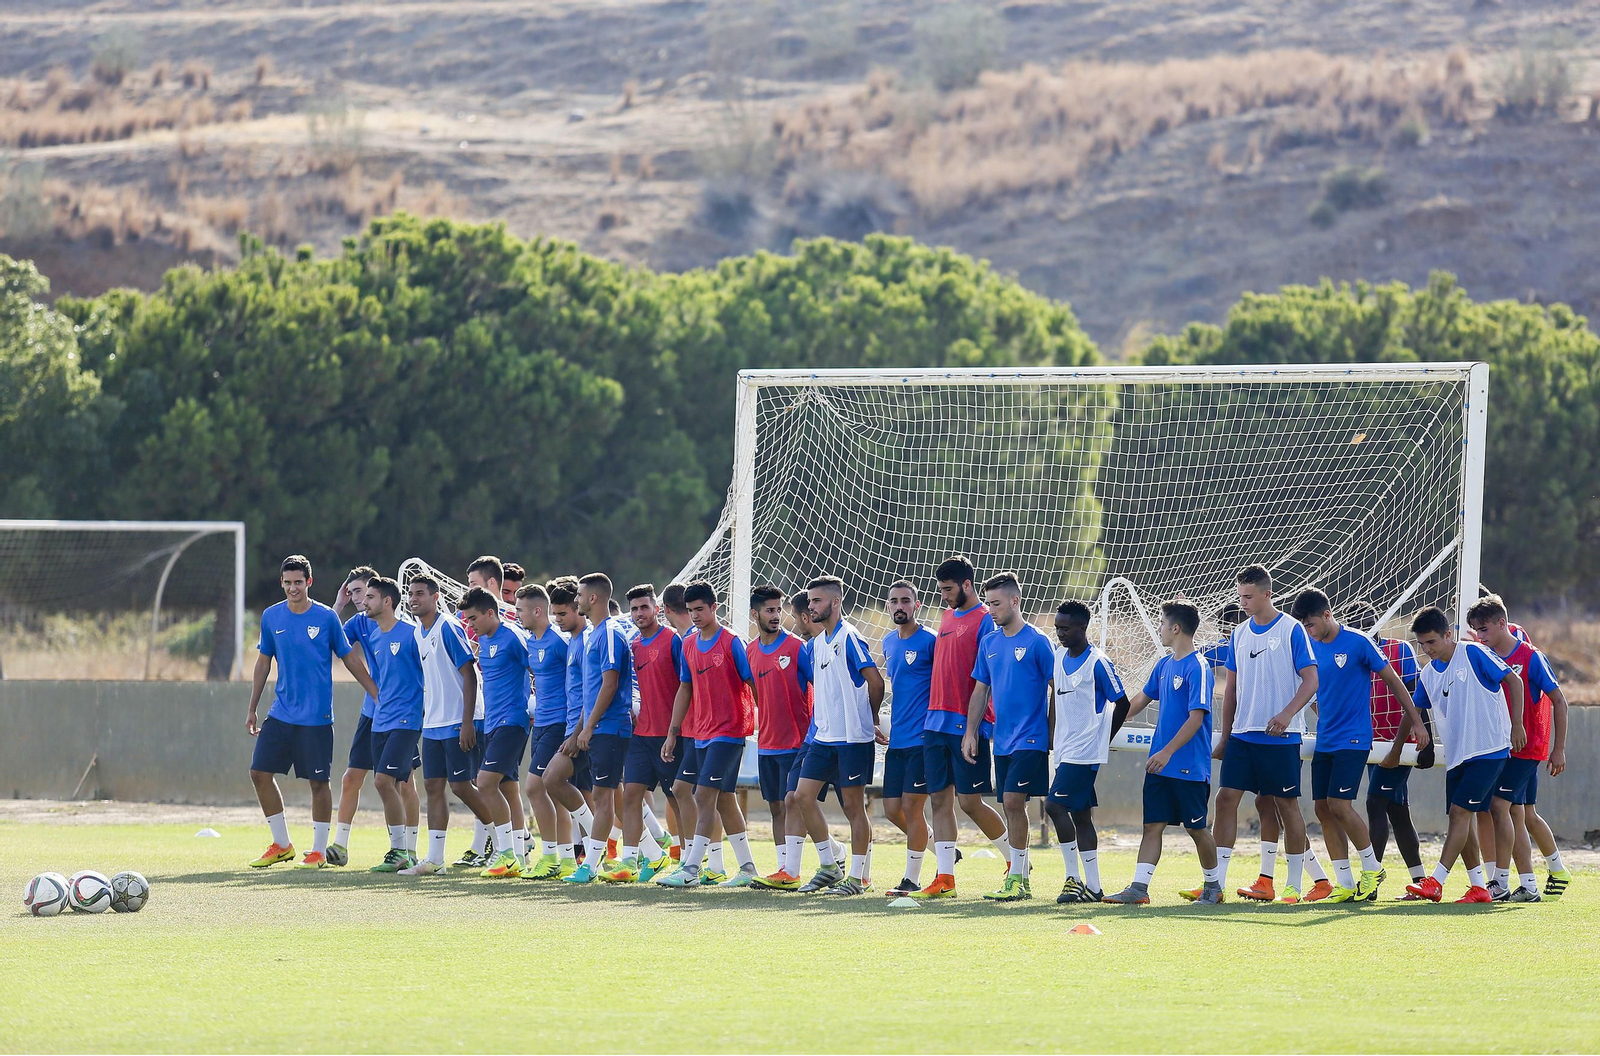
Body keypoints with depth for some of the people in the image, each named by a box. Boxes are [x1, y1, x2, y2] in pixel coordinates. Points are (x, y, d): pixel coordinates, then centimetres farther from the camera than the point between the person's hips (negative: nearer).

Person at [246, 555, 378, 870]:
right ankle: (281, 844, 13)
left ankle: (319, 851, 10)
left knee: (318, 781, -2)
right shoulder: (271, 617, 5)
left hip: (316, 717, -4)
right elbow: (263, 663, 13)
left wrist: (381, 697, 0)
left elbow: (350, 659, 2)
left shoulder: (326, 617, -5)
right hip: (281, 713, 4)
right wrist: (252, 710, 13)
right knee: (260, 773, 0)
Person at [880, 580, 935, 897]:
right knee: (892, 809, 6)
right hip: (896, 738, 8)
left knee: (912, 806, -6)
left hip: (922, 739, -8)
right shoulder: (889, 642, 14)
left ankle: (912, 879, 1)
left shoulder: (930, 641, -9)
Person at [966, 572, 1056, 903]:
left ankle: (1015, 880, -12)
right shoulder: (989, 643, 11)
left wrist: (1053, 736, -6)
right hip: (1002, 740, 7)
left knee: (1013, 801, -15)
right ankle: (1022, 880, 13)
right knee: (1012, 807, 8)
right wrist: (971, 732, 9)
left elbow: (1056, 689, -5)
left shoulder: (1036, 641, -7)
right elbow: (981, 690, 16)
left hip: (1030, 739, -7)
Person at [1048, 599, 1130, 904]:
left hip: (1085, 751, -8)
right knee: (1080, 815, 8)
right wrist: (1053, 736, 19)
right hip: (1065, 750, 8)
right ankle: (1092, 887, 11)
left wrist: (1103, 740, -2)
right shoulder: (1060, 656, 11)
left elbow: (1122, 703, -7)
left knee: (1055, 805, -16)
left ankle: (1074, 878, -10)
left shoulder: (1097, 663, -12)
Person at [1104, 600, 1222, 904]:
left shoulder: (1197, 668, -14)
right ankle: (1139, 888, -2)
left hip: (1190, 766, -7)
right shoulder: (1164, 665, 11)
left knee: (1196, 828, 4)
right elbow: (1140, 700, 24)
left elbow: (1196, 717, -20)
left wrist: (1168, 752, -24)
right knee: (1153, 825, 1)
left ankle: (1213, 886, 19)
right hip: (1160, 765, 7)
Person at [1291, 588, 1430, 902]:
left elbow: (1393, 681, -3)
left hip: (1353, 740, -7)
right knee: (1323, 808, 1)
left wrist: (1417, 722, -3)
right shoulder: (1312, 649, 8)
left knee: (1339, 805, -15)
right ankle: (1345, 885, 7)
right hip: (1324, 742, 7)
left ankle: (1373, 868, 4)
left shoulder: (1358, 643, -9)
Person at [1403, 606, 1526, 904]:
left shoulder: (1473, 654, -9)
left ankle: (1436, 882, -18)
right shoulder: (1428, 674, 9)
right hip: (1456, 754, 7)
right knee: (1461, 818, 4)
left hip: (1488, 749, -7)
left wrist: (1516, 725, -10)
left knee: (1460, 812, -14)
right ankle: (1478, 887, 11)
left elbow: (1514, 681, -6)